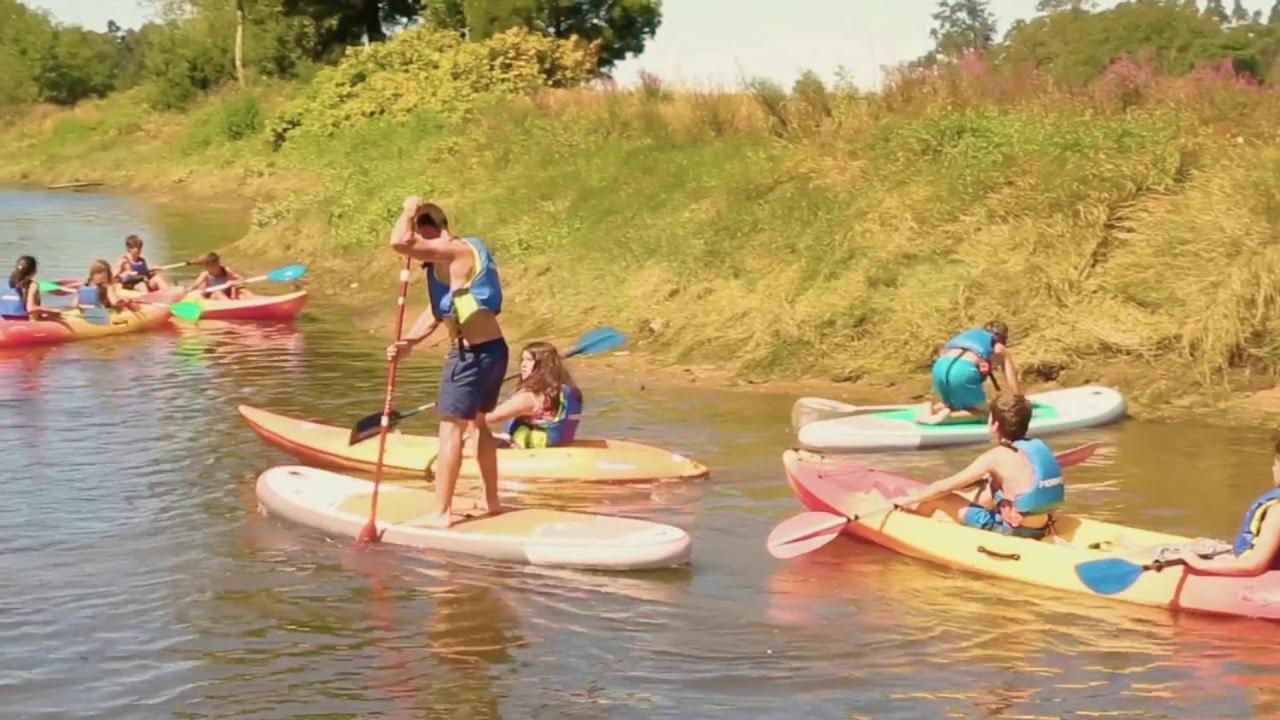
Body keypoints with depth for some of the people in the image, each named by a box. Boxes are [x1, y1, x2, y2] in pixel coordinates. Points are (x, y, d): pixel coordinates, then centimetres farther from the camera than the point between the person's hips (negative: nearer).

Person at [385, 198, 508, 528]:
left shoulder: (453, 251, -16)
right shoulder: (456, 256, 16)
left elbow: (399, 242, -29)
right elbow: (436, 311, 14)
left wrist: (409, 211, -10)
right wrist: (409, 342, 2)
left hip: (473, 353, -10)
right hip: (492, 350, 10)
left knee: (451, 429, -5)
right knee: (478, 423, 23)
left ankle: (441, 512, -2)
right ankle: (491, 500, 33)